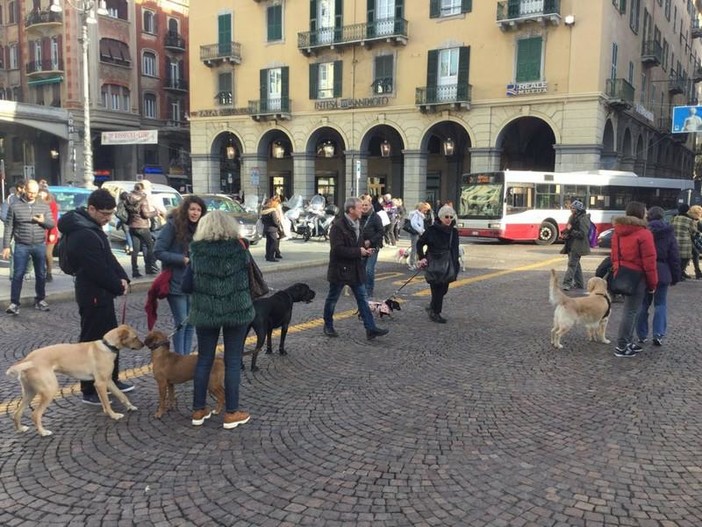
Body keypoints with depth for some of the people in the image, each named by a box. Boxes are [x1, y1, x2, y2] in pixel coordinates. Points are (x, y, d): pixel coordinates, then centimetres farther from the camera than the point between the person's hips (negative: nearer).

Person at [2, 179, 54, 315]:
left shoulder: (44, 206, 4)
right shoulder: (15, 206, -2)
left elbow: (52, 224, 6)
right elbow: (8, 227, 0)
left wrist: (43, 221, -17)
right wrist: (6, 246, -4)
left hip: (40, 246, 3)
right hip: (21, 246, -2)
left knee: (41, 274, 10)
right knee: (18, 275, -2)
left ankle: (40, 300, 23)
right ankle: (14, 303, 2)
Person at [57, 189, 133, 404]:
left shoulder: (92, 227, 9)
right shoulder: (83, 235, -24)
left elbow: (108, 257, 12)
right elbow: (98, 270, -24)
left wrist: (122, 277, -2)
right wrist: (119, 286, -11)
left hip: (102, 293, 10)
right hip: (93, 295, -10)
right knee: (92, 341, 1)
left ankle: (112, 380, 33)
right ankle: (89, 391, 13)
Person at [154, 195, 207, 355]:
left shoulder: (200, 227, 6)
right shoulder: (173, 225, -12)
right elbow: (158, 251, -15)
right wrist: (183, 259, -20)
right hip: (176, 282, -6)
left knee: (191, 323, 11)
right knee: (181, 323, -1)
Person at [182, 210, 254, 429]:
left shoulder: (196, 251, -3)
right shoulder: (239, 248, -6)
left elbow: (186, 287, -1)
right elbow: (250, 279, 0)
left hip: (205, 312, 2)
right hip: (237, 311, -1)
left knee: (204, 359, 14)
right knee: (233, 361, 7)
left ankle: (198, 410, 22)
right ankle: (231, 413, 13)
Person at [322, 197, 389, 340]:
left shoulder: (357, 224, 9)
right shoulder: (338, 226, -18)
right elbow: (338, 249, -25)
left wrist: (365, 250, 1)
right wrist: (359, 252, -20)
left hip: (356, 269, 8)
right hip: (340, 268, -7)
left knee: (362, 299, 4)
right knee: (332, 299, 9)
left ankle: (371, 328, 5)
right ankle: (328, 326, 26)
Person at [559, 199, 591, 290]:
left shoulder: (583, 219, -11)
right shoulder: (572, 218, 16)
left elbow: (583, 234, -18)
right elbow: (568, 229, 25)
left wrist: (571, 231, -19)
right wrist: (565, 233, 3)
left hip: (577, 246, -9)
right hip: (571, 245, 9)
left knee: (572, 264, -14)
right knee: (576, 264, 15)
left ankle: (567, 283, -18)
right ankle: (579, 284, 23)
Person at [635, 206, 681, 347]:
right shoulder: (668, 233, -1)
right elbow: (675, 257, 1)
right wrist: (675, 276, 8)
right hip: (662, 273, 0)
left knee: (643, 304, 10)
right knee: (660, 304, 8)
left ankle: (642, 335, 13)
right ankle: (658, 334, -2)